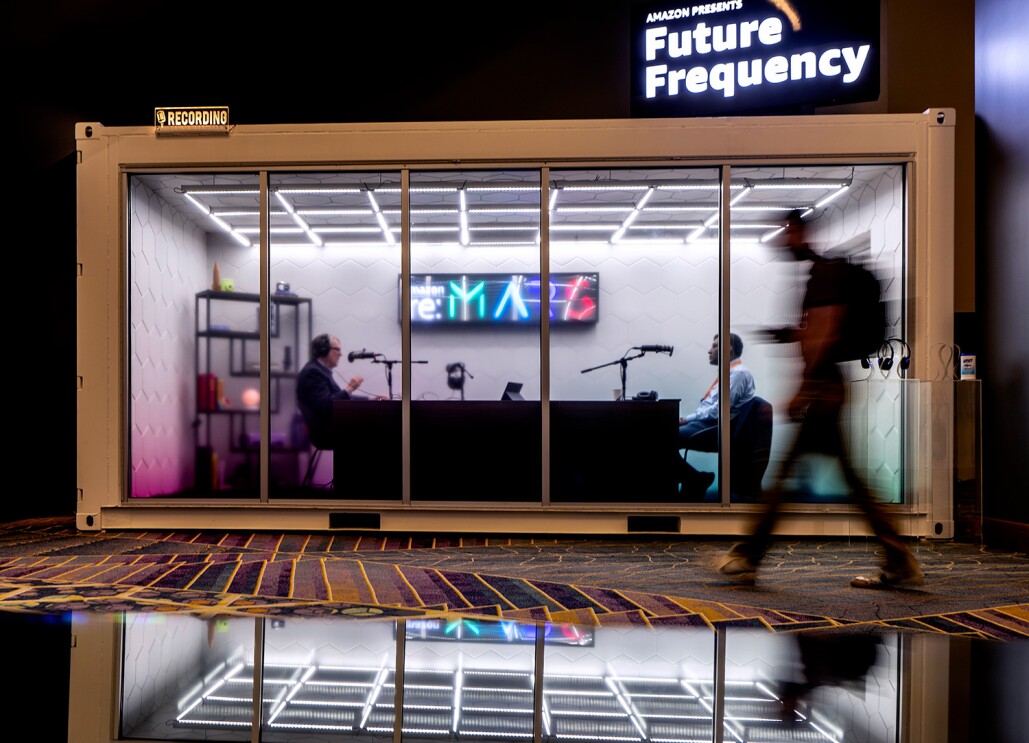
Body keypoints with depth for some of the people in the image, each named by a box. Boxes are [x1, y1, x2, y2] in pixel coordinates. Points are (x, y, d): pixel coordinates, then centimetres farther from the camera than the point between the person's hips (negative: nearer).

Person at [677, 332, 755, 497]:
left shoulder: (738, 373, -12)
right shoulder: (729, 372, 20)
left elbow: (717, 411, -20)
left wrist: (687, 420, -13)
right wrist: (686, 419, 6)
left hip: (717, 428, -10)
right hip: (707, 422, 10)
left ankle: (696, 480, -8)